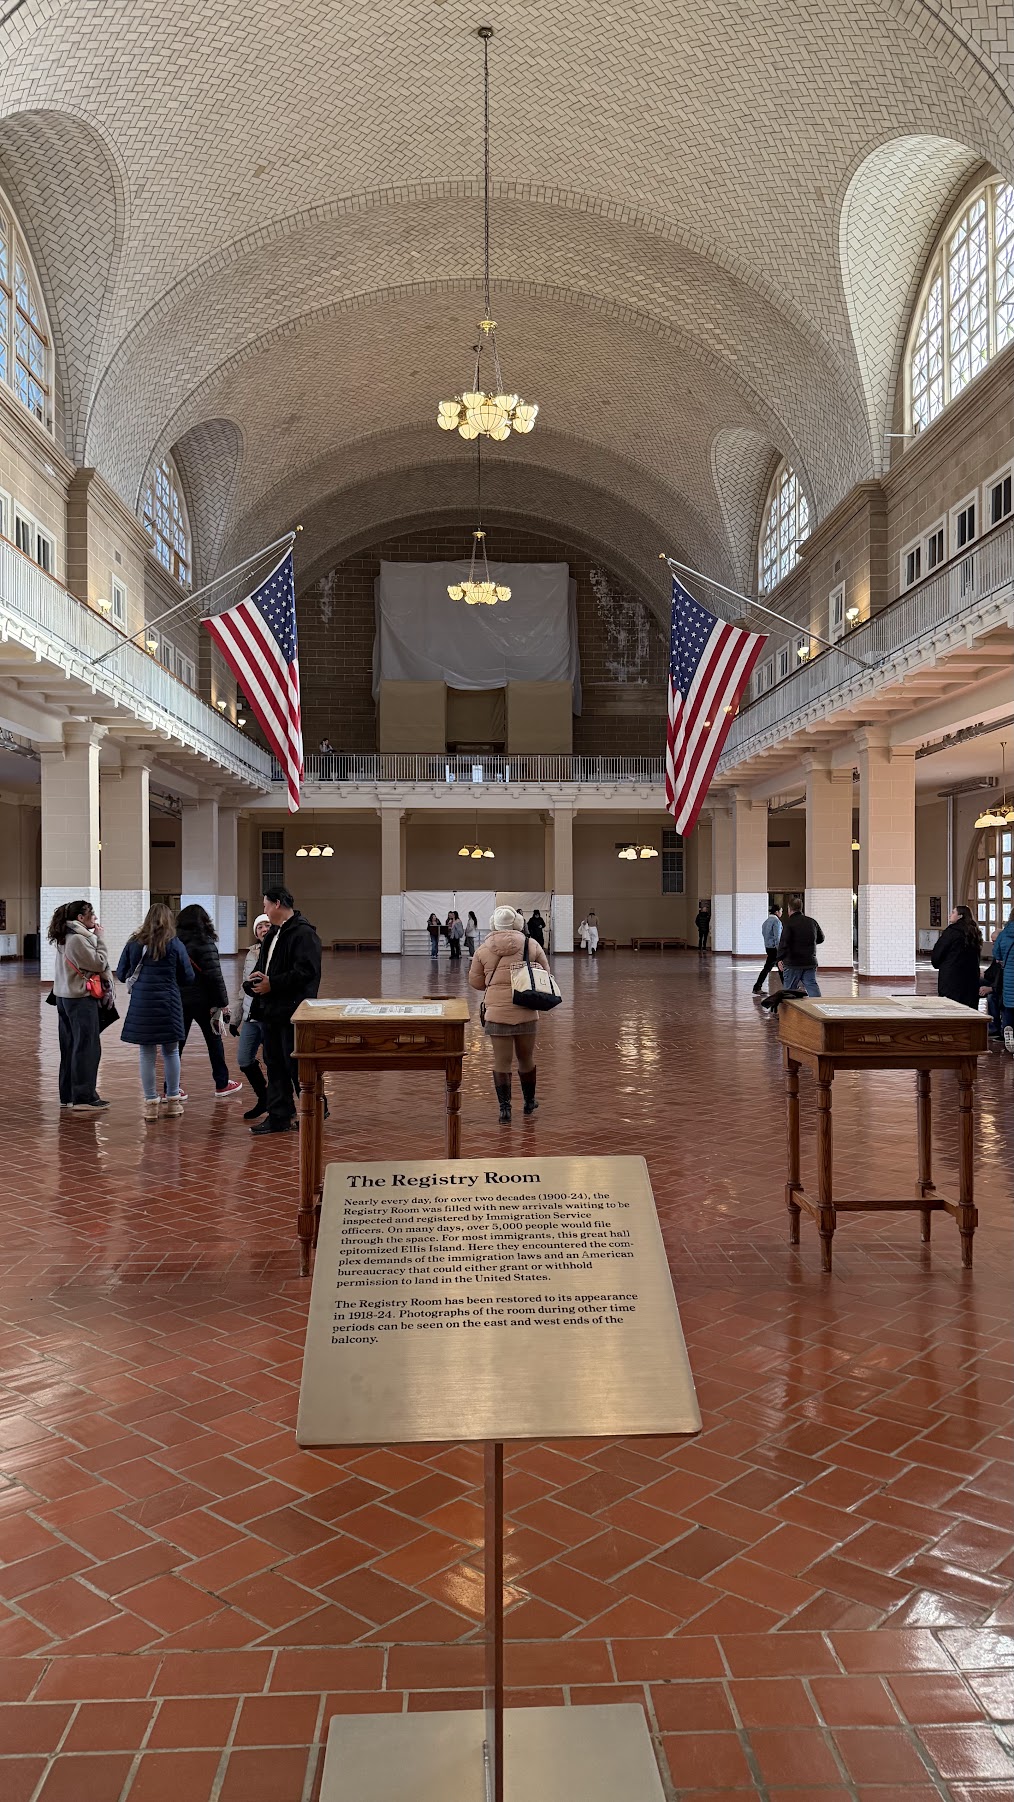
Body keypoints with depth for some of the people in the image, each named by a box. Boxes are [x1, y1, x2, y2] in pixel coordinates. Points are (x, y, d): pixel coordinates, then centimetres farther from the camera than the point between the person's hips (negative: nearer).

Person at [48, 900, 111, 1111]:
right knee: (87, 1048, -4)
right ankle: (84, 1097, -3)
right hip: (81, 999, -10)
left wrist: (94, 938, 6)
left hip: (64, 997, 10)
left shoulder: (63, 939, 12)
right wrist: (99, 938, -8)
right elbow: (99, 963, -15)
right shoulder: (78, 939, -18)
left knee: (69, 1047, 14)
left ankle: (67, 1095, 20)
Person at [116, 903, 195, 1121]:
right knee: (171, 1052, 10)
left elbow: (121, 975, 8)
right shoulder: (175, 944, -3)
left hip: (140, 1005, 1)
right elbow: (188, 978, 0)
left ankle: (151, 1103, 10)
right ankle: (173, 1101, 16)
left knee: (147, 1054, 7)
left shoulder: (133, 944, 2)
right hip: (168, 1005, -1)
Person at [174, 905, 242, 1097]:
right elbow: (214, 976, -15)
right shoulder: (204, 943, -12)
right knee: (214, 1040, 10)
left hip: (177, 1000, 4)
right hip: (201, 1000, -4)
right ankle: (222, 1084, 18)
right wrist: (223, 1002, -10)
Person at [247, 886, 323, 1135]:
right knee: (274, 1065, 11)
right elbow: (263, 967, 26)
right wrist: (256, 980, 3)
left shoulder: (303, 934, -13)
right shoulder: (273, 935, 18)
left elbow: (305, 972, -22)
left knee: (296, 1065, -3)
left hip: (292, 1011, -9)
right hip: (270, 1010, 9)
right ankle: (278, 1117, 18)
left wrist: (272, 984, -19)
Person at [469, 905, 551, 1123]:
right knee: (526, 1058, 17)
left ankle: (505, 1109, 2)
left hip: (497, 1013, -1)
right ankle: (529, 1103, 33)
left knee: (501, 1061, 5)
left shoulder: (483, 949, -1)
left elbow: (475, 981, 7)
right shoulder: (531, 945, -1)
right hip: (526, 1012, 1)